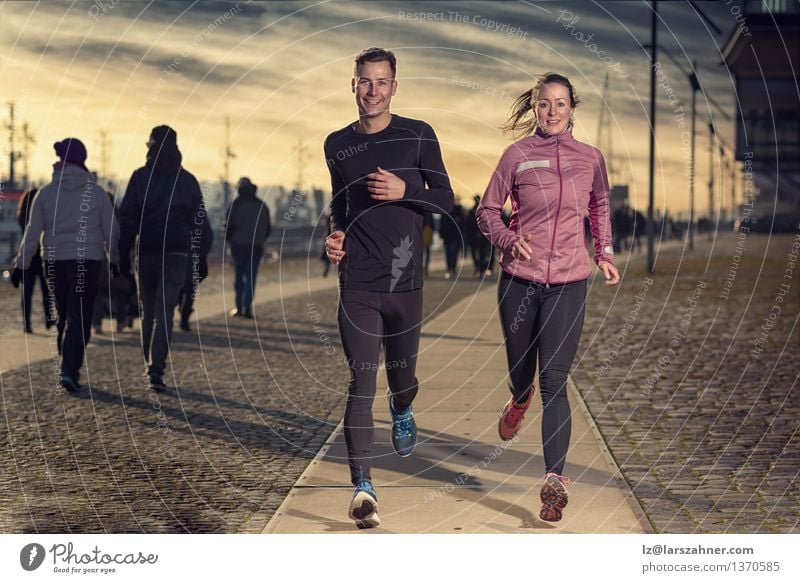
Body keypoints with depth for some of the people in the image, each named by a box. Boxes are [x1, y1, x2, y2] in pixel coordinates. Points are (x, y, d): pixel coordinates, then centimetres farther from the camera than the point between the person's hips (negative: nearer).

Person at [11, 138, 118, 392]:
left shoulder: (47, 193, 0)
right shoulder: (96, 193, -1)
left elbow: (32, 233, -1)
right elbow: (111, 231, 3)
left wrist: (21, 265, 4)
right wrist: (115, 260, 17)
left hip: (56, 263, 2)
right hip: (88, 263, -2)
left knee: (63, 316, 16)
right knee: (80, 318, -4)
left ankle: (68, 369, 23)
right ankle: (70, 371, -17)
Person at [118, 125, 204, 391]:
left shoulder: (140, 177, -1)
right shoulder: (189, 180, 6)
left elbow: (127, 219, -4)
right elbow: (197, 222, 9)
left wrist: (123, 255, -1)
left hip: (146, 252, 0)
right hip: (177, 253, 0)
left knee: (148, 312, 14)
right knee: (164, 312, -4)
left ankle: (151, 367, 21)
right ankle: (156, 370, -17)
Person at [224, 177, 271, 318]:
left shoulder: (236, 204, -5)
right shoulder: (262, 206, 6)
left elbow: (229, 225, -9)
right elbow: (268, 228, 10)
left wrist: (229, 239, 9)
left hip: (239, 245, -2)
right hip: (256, 247, 2)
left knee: (239, 276, 10)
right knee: (251, 277, 1)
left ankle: (239, 307, 10)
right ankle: (247, 308, -9)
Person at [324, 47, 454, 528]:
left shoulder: (418, 136, 1)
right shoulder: (337, 144, 9)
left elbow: (445, 200, 2)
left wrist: (405, 190, -16)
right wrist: (335, 233, 4)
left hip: (406, 279, 0)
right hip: (358, 282, 0)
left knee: (402, 372, 14)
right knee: (361, 381, -10)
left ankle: (403, 413, 51)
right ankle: (363, 485, -13)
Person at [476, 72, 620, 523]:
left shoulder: (590, 159, 4)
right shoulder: (518, 156, -2)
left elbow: (600, 207, 23)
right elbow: (488, 211, 4)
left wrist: (606, 254, 13)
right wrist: (508, 239, -15)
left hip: (569, 283, 0)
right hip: (520, 279, 0)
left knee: (554, 381, -10)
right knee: (521, 374, 14)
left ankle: (555, 479, -15)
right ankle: (519, 402, 53)